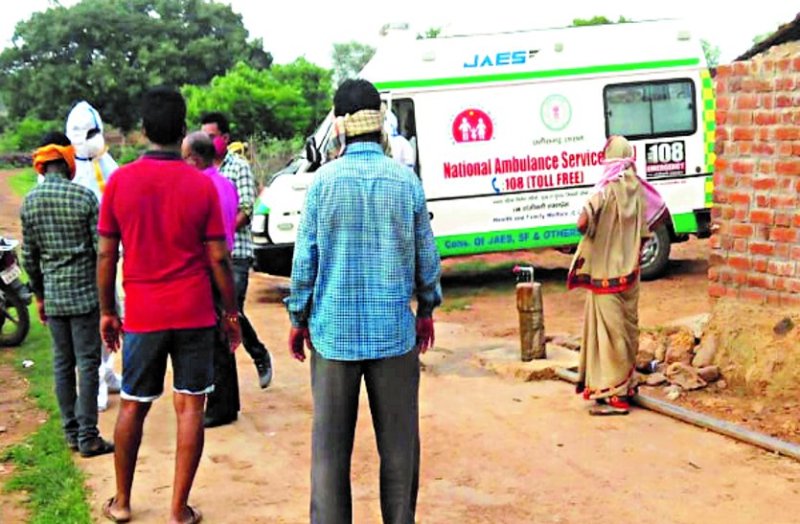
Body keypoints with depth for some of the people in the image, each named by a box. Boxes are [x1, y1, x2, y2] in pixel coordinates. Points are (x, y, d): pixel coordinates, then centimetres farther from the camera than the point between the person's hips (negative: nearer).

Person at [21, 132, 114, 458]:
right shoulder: (84, 197, -11)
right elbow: (102, 249, -11)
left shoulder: (29, 202, 3)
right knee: (87, 364, 0)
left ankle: (71, 433, 19)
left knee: (63, 364, 12)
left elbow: (29, 256, 8)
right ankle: (88, 438, 2)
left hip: (53, 296, 5)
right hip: (85, 294, -5)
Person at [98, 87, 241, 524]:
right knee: (190, 406, 6)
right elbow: (218, 258, -5)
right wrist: (231, 313, 6)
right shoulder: (201, 185, -6)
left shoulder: (120, 181, -3)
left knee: (133, 405, 14)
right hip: (194, 314, -1)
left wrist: (106, 311, 11)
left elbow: (106, 255, 0)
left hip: (142, 315, 2)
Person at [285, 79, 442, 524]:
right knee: (399, 441, 11)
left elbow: (305, 257, -3)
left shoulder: (325, 180, -5)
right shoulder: (406, 180, -2)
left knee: (331, 444, 7)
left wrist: (298, 319, 8)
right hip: (394, 331, 1)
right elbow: (427, 255, 4)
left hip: (334, 331, -1)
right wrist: (427, 311, 18)